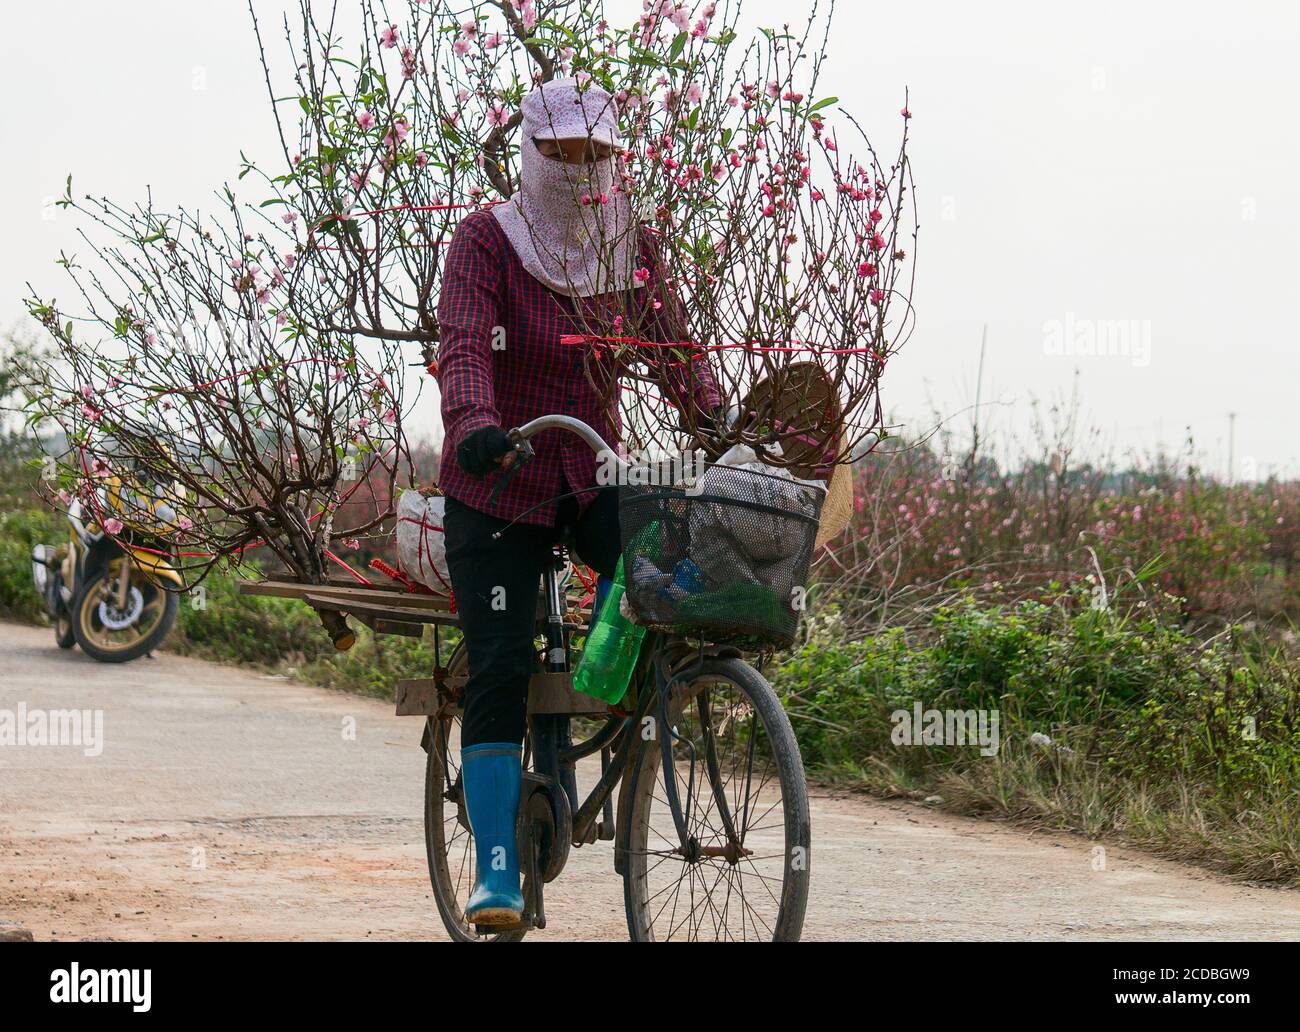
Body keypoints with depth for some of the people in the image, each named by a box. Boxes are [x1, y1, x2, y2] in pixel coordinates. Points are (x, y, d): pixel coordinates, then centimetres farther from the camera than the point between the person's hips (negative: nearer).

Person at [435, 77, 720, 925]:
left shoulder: (633, 245, 2)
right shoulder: (486, 240, -10)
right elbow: (463, 346, -23)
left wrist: (718, 423, -21)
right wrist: (473, 426, -43)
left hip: (594, 479, 3)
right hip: (498, 485, -3)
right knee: (500, 671, -11)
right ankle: (497, 869, -8)